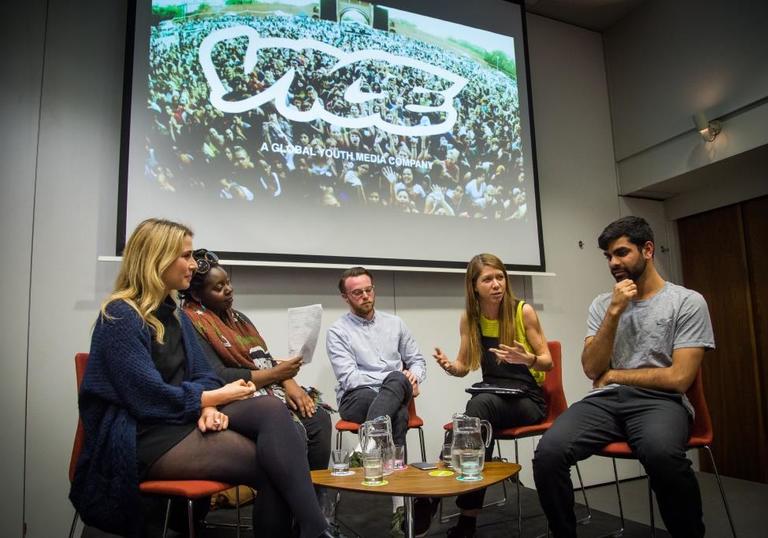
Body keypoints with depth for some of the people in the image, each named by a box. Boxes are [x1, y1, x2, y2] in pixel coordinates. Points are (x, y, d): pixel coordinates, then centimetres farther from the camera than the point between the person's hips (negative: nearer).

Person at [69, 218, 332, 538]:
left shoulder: (175, 315, 15)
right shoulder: (120, 317, -12)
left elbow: (201, 375, 11)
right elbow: (150, 398, -19)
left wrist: (208, 408, -12)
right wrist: (218, 397, -8)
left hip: (185, 418, 7)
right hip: (142, 438, -7)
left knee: (273, 409, -25)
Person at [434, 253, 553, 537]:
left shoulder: (524, 311, -8)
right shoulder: (469, 317, 1)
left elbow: (547, 362, -2)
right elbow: (464, 367, 8)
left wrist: (528, 359, -25)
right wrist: (449, 366, -16)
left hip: (528, 398, -3)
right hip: (493, 398, 3)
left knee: (481, 404, -34)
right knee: (478, 406, -34)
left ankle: (469, 514, -27)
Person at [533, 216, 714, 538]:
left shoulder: (688, 302, 2)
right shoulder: (602, 304, 13)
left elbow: (679, 378, -7)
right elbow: (592, 369, 1)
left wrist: (614, 375, 1)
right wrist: (615, 311, -7)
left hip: (659, 401, -3)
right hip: (605, 401, 3)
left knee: (662, 453, -39)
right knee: (548, 452, -26)